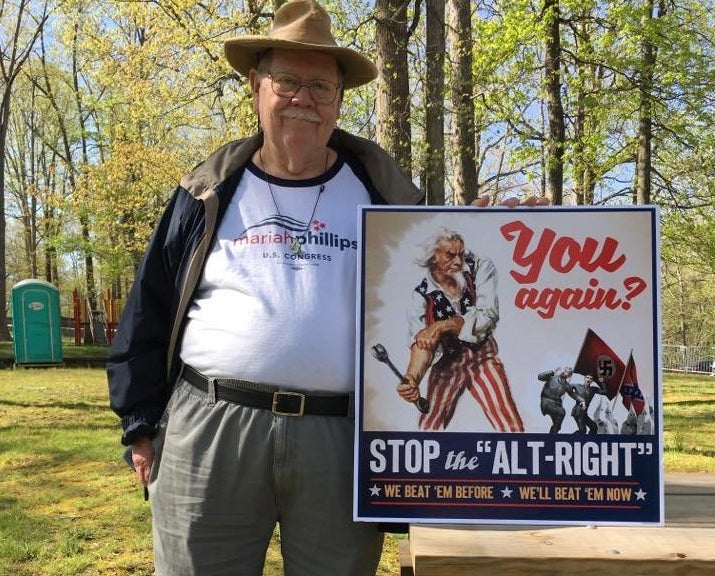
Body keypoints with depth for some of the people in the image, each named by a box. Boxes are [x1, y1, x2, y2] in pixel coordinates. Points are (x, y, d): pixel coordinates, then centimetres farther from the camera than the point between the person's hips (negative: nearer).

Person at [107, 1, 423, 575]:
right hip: (210, 430, 1)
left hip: (346, 438, 0)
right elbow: (149, 313, 10)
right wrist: (142, 423, 6)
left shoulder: (381, 191, 7)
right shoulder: (212, 191, 8)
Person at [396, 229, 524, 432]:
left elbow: (488, 316, -27)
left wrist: (441, 327, -39)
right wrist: (412, 378, -47)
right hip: (447, 362, 1)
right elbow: (421, 341, -26)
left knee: (512, 428, -10)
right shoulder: (422, 295, -16)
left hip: (483, 356, 0)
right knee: (428, 427, 1)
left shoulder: (480, 267, -17)